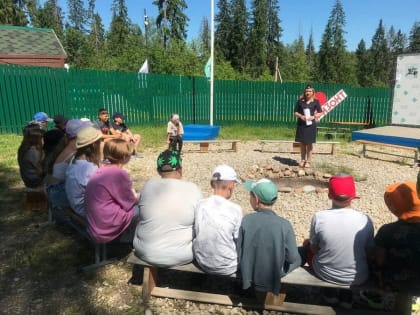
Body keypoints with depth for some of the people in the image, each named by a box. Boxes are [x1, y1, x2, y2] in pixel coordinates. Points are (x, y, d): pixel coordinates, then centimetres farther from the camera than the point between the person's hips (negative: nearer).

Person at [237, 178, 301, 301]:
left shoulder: (245, 220, -19)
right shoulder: (284, 225, -21)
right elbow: (292, 258, -13)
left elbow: (238, 253, -10)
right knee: (298, 258, 23)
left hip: (249, 277, 2)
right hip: (274, 280, -2)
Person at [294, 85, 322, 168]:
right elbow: (296, 112, 6)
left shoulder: (315, 101, 2)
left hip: (311, 125, -1)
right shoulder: (300, 101, 3)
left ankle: (308, 161, 12)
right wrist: (300, 116, -13)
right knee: (302, 143, 8)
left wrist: (313, 117, -13)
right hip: (301, 124, 1)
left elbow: (320, 112, 5)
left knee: (309, 143, 3)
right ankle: (302, 160, 20)